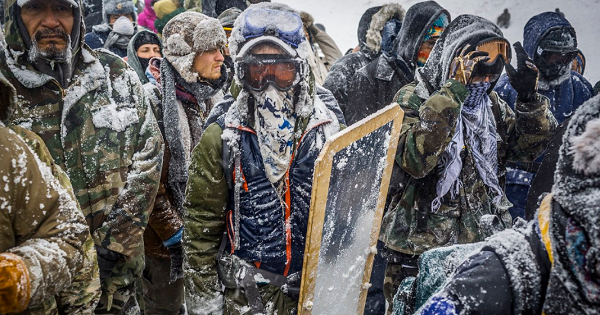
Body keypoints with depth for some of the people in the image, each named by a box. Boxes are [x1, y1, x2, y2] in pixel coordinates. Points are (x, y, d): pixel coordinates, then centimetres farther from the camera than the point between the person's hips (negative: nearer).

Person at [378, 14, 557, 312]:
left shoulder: (491, 103, 10)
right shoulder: (412, 98, -9)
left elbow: (529, 146, 9)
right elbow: (416, 159, -26)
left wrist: (530, 97, -6)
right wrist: (455, 90, -28)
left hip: (480, 243, 5)